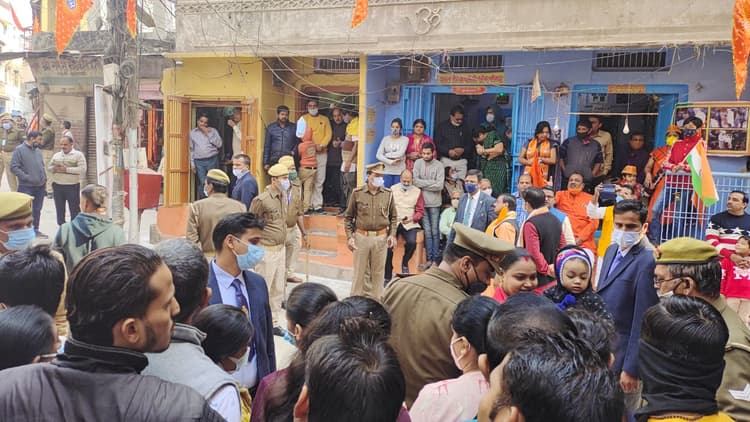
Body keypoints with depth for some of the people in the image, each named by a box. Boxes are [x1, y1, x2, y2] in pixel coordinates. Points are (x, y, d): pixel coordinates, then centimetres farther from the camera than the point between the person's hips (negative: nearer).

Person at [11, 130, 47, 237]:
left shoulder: (38, 150, 13)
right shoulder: (19, 150, -8)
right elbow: (13, 167, -13)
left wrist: (44, 179, 10)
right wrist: (27, 177, -18)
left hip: (40, 186, 6)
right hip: (26, 187, -6)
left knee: (37, 210, 14)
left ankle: (35, 230, 24)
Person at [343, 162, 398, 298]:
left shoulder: (388, 194, 3)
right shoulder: (357, 193, -2)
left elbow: (393, 217, 12)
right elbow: (348, 217, 4)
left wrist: (392, 234, 0)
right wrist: (349, 236, -3)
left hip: (381, 238, 1)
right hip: (361, 237, -1)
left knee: (378, 271, 8)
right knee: (360, 271, 6)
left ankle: (376, 300, 20)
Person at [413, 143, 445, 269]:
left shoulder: (439, 165, -6)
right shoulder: (418, 163, 2)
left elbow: (439, 185, -14)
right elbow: (415, 181, -8)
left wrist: (423, 184, -10)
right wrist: (431, 182, -10)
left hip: (434, 203, -2)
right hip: (422, 202, 2)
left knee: (435, 231, 4)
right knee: (427, 231, 8)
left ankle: (435, 259, 10)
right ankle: (429, 259, 13)